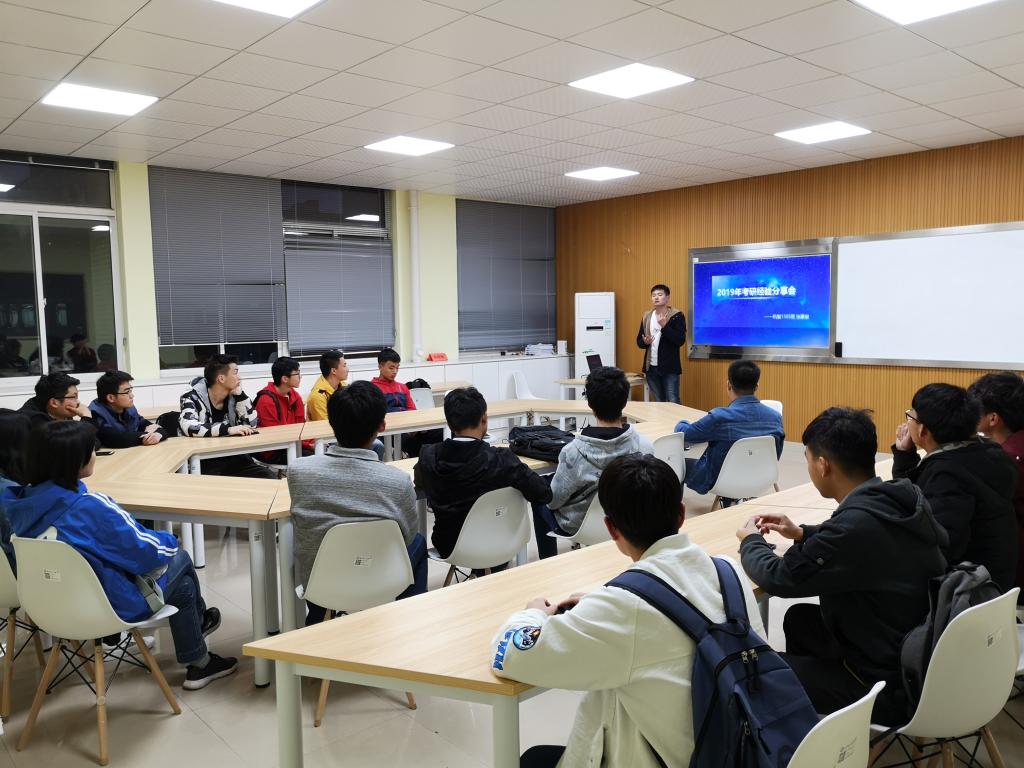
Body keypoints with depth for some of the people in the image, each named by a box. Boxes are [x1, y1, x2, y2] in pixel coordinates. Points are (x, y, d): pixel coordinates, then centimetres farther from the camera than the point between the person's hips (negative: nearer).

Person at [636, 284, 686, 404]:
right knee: (658, 403, 13)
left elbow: (680, 340, -15)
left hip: (669, 368, -5)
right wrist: (645, 342, -11)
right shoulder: (647, 316, 10)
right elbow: (639, 341, 12)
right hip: (651, 367, 5)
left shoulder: (677, 316, -6)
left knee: (673, 403, -6)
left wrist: (665, 326, -26)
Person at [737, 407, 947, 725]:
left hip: (890, 687, -8)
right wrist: (803, 533, 16)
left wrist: (750, 541, 3)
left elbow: (777, 578, -17)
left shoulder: (857, 524, -31)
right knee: (799, 618, 24)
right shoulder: (903, 497, -6)